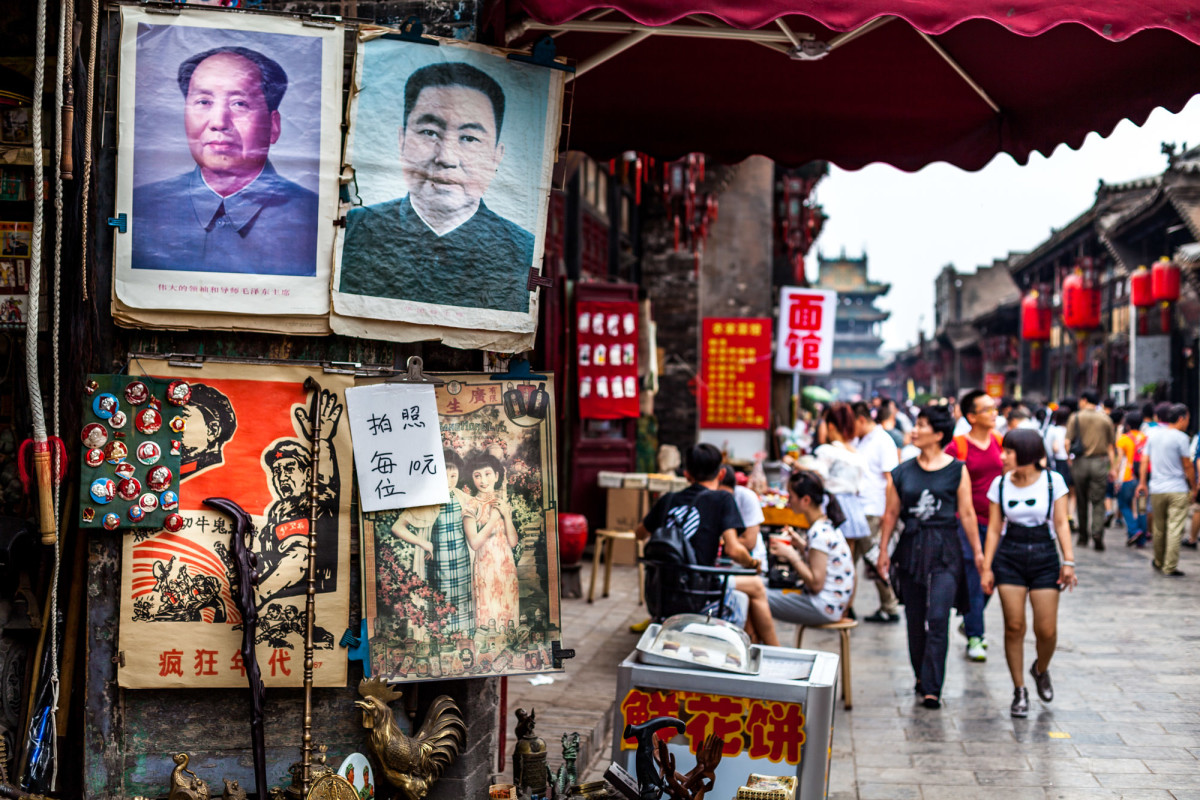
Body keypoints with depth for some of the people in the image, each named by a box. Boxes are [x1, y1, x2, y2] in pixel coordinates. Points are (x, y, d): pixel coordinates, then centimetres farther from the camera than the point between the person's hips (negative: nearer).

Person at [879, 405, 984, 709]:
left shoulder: (956, 470, -1)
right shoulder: (902, 472, 6)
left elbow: (967, 514, 1)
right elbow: (891, 513, 9)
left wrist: (977, 552, 1)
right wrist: (883, 550, 6)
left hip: (944, 549, -3)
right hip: (911, 547, 3)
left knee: (937, 619, -10)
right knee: (915, 619, 10)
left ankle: (931, 689, -8)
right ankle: (921, 676, 28)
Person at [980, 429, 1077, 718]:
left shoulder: (1052, 481, -2)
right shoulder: (1000, 484, 2)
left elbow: (1061, 523, -1)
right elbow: (994, 528, 4)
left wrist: (1068, 561, -9)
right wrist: (986, 567, -1)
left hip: (1044, 556, -1)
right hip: (1009, 557, 1)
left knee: (1046, 629, -3)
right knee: (1014, 626, -4)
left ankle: (1041, 669, 30)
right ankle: (1019, 691, 10)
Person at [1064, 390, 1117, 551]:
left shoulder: (1075, 418, -1)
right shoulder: (1105, 418, 5)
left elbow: (1068, 442, -7)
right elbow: (1111, 445, 7)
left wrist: (1069, 458, 6)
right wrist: (1113, 467, 11)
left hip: (1080, 463, 0)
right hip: (1100, 462, 0)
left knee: (1082, 501, 10)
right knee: (1098, 501, 2)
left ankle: (1083, 537, 17)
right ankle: (1097, 534, -15)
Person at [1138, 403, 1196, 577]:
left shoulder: (1153, 435, 7)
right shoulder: (1180, 437, -10)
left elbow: (1144, 460, 7)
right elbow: (1188, 466, -8)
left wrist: (1142, 482, 13)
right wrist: (1193, 487, 2)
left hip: (1156, 489, 6)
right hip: (1177, 490, -6)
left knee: (1158, 528, 17)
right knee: (1175, 529, -3)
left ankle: (1159, 562, 30)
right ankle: (1169, 567, -5)